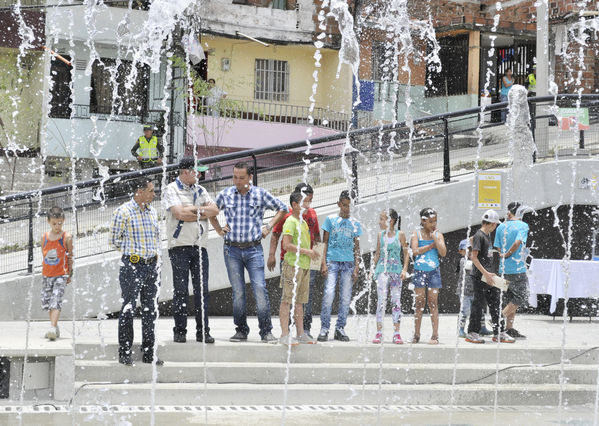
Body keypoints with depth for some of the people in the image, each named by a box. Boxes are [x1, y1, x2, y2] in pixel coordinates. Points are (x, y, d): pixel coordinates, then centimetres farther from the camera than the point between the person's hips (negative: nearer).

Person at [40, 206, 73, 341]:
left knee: (56, 301, -17)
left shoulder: (66, 237, -5)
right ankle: (55, 328, 24)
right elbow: (43, 255, 13)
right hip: (46, 274, 5)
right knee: (46, 302, 9)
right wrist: (43, 272, 14)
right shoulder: (44, 237, 4)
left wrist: (70, 274, 3)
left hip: (61, 275, -5)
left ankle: (53, 328, -25)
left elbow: (70, 256, 1)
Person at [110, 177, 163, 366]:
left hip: (152, 265, 6)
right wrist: (132, 252, 3)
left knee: (150, 310, 8)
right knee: (128, 309, -2)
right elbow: (114, 239, -3)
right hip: (132, 266, -6)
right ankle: (124, 353, 5)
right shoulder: (123, 211, -8)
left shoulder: (152, 211, 11)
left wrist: (155, 253, 12)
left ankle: (149, 353, 15)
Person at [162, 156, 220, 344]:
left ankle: (203, 331, 6)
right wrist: (202, 213, -3)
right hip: (179, 246, -5)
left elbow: (214, 210, 4)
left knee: (202, 290, 2)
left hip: (199, 246, 5)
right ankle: (180, 331, 4)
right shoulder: (171, 190, -2)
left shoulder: (200, 190, 16)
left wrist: (194, 210, -8)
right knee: (181, 290, -2)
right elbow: (179, 214, -15)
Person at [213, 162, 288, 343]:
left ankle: (266, 332, -4)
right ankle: (241, 331, 12)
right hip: (232, 249, 2)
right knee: (238, 292, 3)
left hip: (253, 249, -1)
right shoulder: (226, 194, 7)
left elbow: (282, 208, 15)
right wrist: (219, 230, 11)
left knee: (260, 290, -10)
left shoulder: (261, 194, 3)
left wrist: (269, 226, 6)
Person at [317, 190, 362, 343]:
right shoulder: (330, 220, 7)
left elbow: (356, 247, 14)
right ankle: (324, 328, -7)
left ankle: (340, 329, 8)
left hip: (348, 263, 3)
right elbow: (325, 242, 5)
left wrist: (356, 267, 5)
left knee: (345, 298, 1)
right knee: (329, 294, -13)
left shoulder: (355, 223, 13)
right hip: (332, 261, -3)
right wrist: (324, 263, -5)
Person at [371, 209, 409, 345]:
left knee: (396, 301, 1)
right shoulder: (381, 235, 7)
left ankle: (397, 333, 5)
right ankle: (379, 333, -7)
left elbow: (406, 253, 3)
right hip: (382, 270, 1)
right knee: (381, 300, -7)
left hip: (396, 270, -1)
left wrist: (404, 269, -5)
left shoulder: (400, 235, 0)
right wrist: (372, 268, 8)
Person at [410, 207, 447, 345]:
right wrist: (432, 245, -9)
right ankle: (416, 335, 7)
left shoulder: (438, 235, 6)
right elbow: (415, 251, -12)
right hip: (420, 271, -1)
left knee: (433, 303, -1)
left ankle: (435, 335, -2)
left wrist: (435, 238, -11)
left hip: (433, 271, 1)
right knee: (419, 303, 2)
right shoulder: (417, 234, 2)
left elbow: (443, 253, -6)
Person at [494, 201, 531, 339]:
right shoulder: (522, 226, -8)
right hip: (518, 269, -6)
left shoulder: (501, 227, 8)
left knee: (512, 299, 13)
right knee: (521, 298, 2)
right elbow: (518, 242, -21)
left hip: (504, 269, 6)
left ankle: (510, 328, 12)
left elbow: (498, 247, 7)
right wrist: (508, 254, -8)